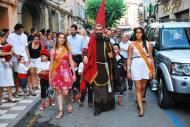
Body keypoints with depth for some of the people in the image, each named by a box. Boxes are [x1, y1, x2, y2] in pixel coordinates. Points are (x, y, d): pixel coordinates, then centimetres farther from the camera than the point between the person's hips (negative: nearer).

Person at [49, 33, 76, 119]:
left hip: (66, 73, -1)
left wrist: (74, 73, 1)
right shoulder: (53, 50, 5)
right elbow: (51, 64, 6)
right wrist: (50, 76, 6)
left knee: (65, 92, -8)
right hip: (56, 73, 1)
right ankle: (60, 111, 11)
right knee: (58, 92, 4)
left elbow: (71, 62, 4)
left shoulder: (67, 49, 4)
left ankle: (68, 103, 24)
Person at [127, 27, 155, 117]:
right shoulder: (132, 45, 2)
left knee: (143, 87, 8)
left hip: (146, 67, 2)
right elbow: (129, 59, 2)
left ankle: (140, 102, 29)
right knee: (138, 88, -4)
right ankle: (141, 109, -4)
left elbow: (151, 57, 9)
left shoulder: (147, 44, 7)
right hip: (136, 67, -2)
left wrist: (153, 69, 5)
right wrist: (128, 71, -3)